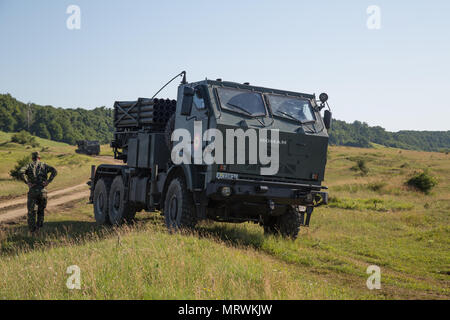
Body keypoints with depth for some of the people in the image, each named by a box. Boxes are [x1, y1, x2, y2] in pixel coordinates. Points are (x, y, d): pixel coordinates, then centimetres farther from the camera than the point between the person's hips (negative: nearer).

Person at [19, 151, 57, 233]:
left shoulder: (29, 165, 10)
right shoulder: (44, 165, 14)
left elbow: (21, 172, -11)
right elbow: (54, 171, -4)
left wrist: (27, 182, -9)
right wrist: (48, 181, -6)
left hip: (32, 190, -1)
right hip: (42, 191, 1)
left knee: (31, 211, 2)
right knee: (41, 209, 20)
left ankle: (32, 230, -3)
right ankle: (39, 225, 12)